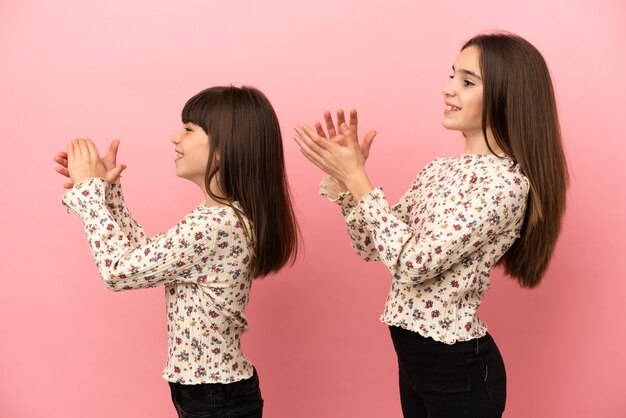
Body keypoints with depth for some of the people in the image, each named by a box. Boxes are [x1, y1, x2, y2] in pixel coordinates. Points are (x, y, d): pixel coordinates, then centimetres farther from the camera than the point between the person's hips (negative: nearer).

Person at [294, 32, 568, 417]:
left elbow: (412, 262, -25)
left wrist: (356, 177, -20)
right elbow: (375, 247, 6)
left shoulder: (506, 181, -20)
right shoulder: (438, 169, 4)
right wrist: (345, 175, -6)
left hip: (459, 368, -7)